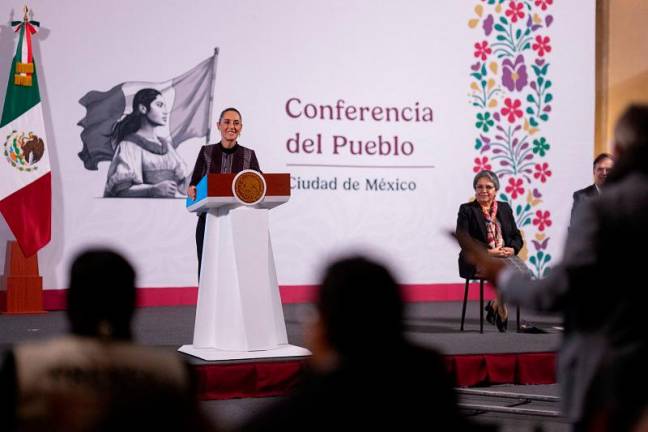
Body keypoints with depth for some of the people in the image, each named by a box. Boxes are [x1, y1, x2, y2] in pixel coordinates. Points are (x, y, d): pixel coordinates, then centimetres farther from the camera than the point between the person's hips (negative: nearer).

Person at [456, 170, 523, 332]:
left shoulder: (505, 208, 17)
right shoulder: (466, 210, 3)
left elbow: (517, 236, 15)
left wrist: (512, 249, -9)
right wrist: (488, 252, -19)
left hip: (505, 257, 4)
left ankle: (495, 305, -7)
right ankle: (502, 311, -12)